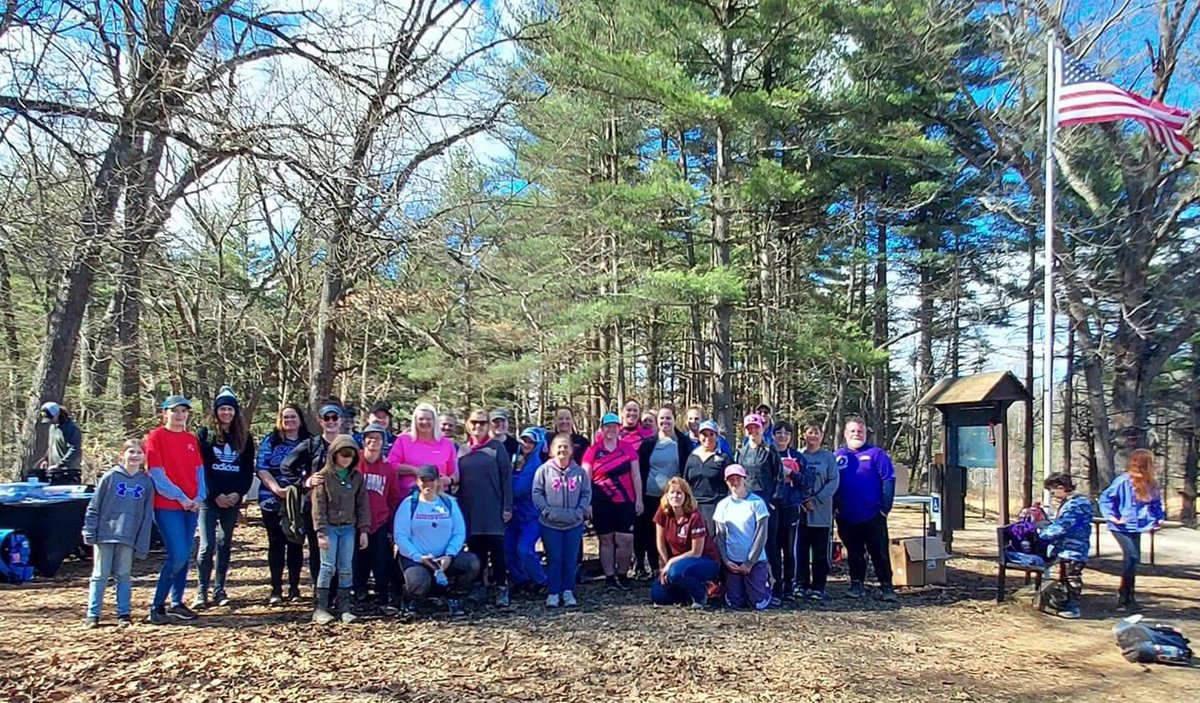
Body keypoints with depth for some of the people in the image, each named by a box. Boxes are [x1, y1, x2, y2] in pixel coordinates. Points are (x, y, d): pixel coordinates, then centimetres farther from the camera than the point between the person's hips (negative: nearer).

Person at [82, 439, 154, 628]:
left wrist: (142, 544, 0)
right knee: (100, 576, 4)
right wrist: (90, 532, -4)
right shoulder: (110, 477, -1)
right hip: (105, 534, -1)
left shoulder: (147, 482, 4)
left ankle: (124, 614, 12)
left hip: (128, 537, 1)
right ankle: (92, 615, 11)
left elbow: (147, 516, 5)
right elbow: (94, 507, 2)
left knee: (124, 576, 6)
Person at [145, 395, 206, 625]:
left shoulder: (191, 439, 13)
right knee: (177, 556, -12)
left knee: (185, 556, 9)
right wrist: (181, 498, -13)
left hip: (191, 505, 6)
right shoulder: (156, 437, -4)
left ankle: (177, 603, 20)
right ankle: (157, 605, 2)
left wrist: (199, 497, -3)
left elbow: (199, 470, 12)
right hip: (167, 506, -6)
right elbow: (157, 473, -10)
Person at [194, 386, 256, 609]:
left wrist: (238, 493, -7)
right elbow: (200, 468, -4)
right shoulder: (204, 434, 2)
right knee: (207, 545, -7)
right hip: (210, 499, -3)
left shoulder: (244, 438, 10)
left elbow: (248, 470, 8)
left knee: (225, 545, 9)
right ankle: (201, 592, 1)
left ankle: (219, 590, 16)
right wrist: (216, 495, -11)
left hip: (233, 499, 3)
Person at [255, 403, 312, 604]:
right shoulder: (270, 441, 5)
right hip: (273, 501, 0)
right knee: (276, 543, 5)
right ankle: (276, 588, 12)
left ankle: (294, 586, 15)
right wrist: (277, 489, -17)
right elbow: (261, 468, -3)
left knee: (296, 543, 6)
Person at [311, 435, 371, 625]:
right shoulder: (324, 476, -5)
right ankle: (320, 608, 1)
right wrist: (321, 532, -13)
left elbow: (363, 504, 7)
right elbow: (318, 506, -8)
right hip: (330, 527, -3)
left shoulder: (357, 477, 5)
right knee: (328, 567, -5)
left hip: (349, 528, 3)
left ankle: (344, 607, 11)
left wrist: (364, 530, 2)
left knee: (346, 568, 5)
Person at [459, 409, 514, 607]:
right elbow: (457, 480, 14)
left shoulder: (497, 446, 1)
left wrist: (507, 506, -9)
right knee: (475, 548, 7)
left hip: (493, 508, -3)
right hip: (469, 509, 4)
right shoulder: (462, 450, 12)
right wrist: (457, 508, 7)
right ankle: (479, 588, 17)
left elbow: (506, 477, -3)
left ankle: (501, 589, 3)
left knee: (496, 547, -4)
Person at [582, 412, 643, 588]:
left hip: (625, 502, 0)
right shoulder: (593, 451, 2)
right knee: (606, 540, 7)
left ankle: (622, 575, 15)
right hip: (601, 504, 0)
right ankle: (609, 576, 17)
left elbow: (636, 476, 6)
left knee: (625, 540, -3)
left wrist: (639, 500, 3)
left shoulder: (628, 448, 5)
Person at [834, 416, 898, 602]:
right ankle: (856, 584, 21)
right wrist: (835, 507, 1)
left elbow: (889, 480, -6)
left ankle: (886, 586, 10)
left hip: (873, 515, -3)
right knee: (854, 553, 12)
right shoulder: (837, 456, 7)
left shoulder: (876, 454, -2)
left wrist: (885, 507, -12)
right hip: (847, 517, 3)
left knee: (879, 552, 2)